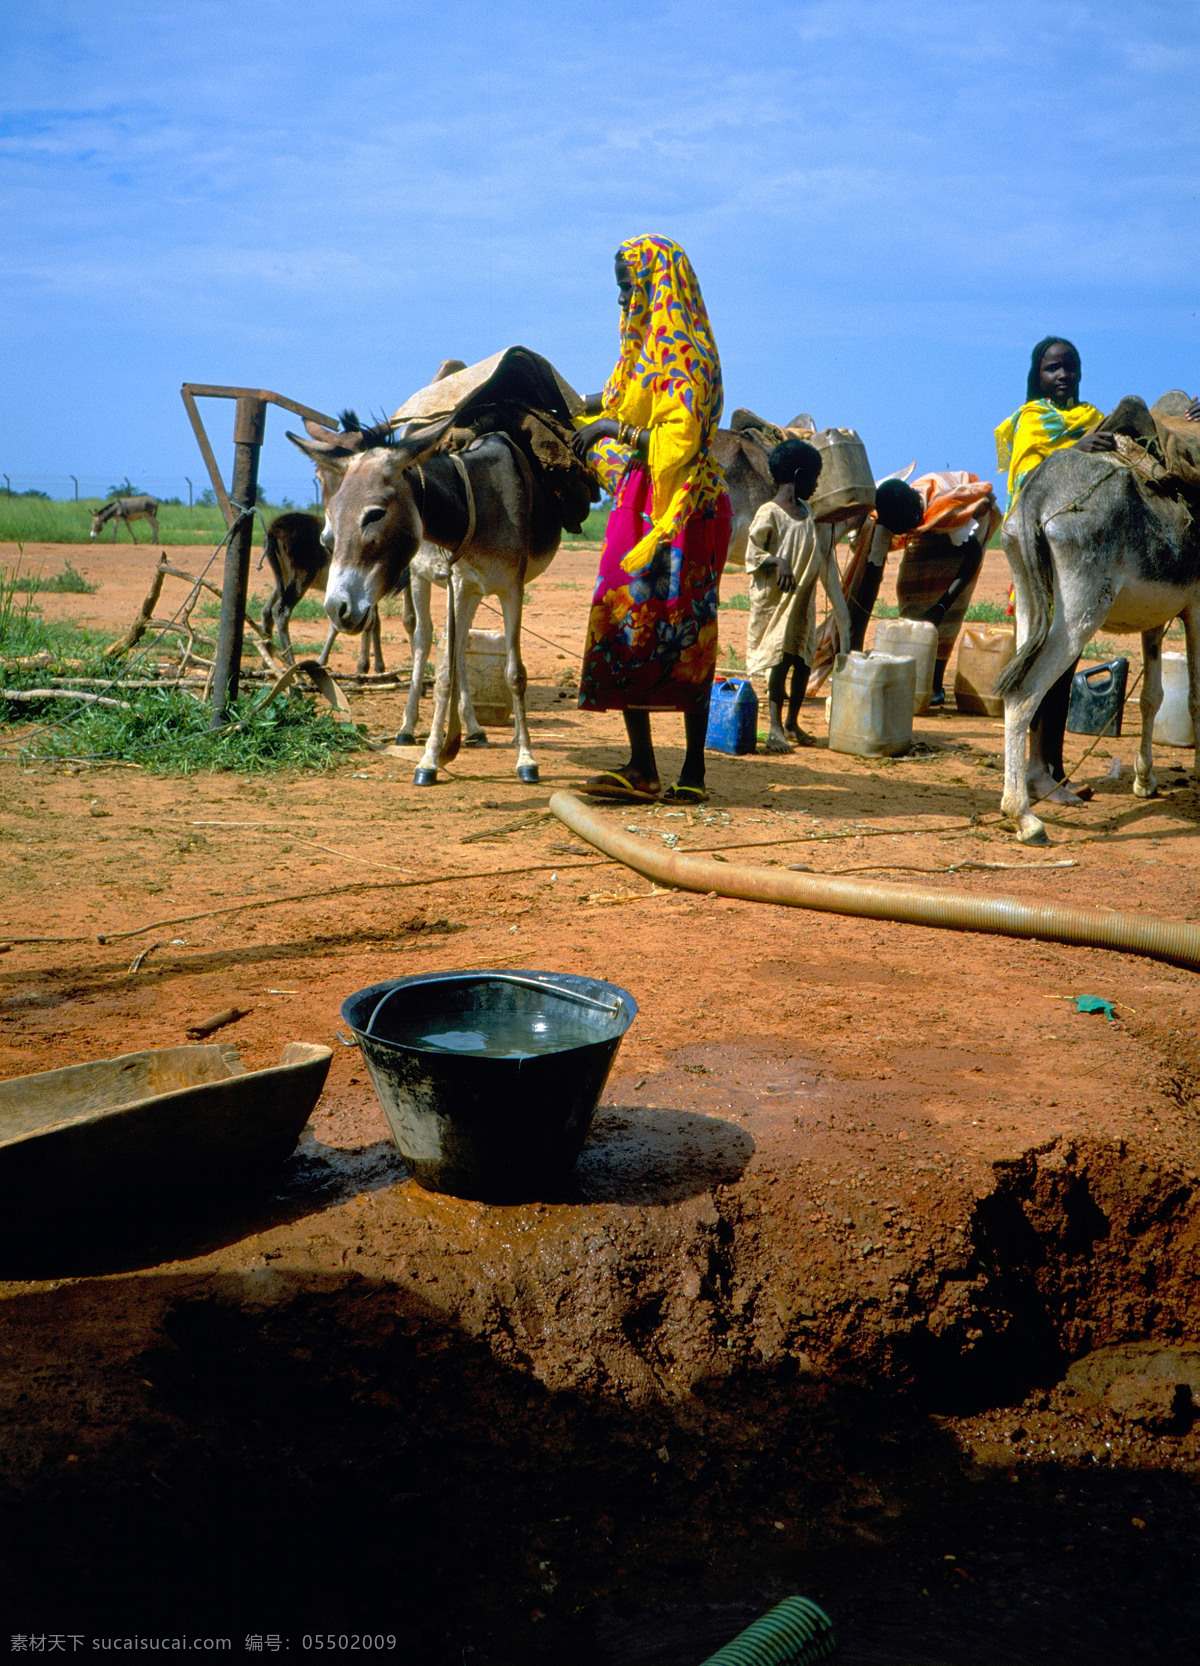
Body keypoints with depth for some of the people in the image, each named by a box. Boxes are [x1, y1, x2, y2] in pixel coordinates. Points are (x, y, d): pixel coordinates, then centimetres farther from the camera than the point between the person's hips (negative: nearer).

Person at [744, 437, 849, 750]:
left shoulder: (805, 511, 13)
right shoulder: (769, 513, -10)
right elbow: (753, 553, -11)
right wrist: (778, 562, -27)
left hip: (803, 598, 7)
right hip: (776, 597, -7)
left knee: (804, 658, 7)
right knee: (780, 656, -11)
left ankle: (792, 723, 19)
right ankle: (775, 727, -8)